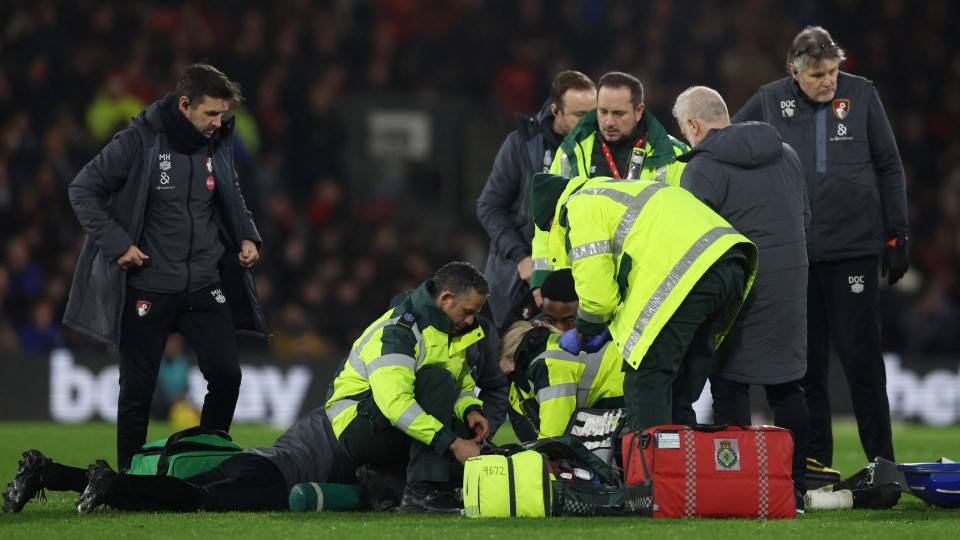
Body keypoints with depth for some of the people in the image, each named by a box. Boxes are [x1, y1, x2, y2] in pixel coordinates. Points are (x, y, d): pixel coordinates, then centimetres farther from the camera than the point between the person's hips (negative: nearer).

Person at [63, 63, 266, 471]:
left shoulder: (216, 146, 4)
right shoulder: (140, 142, -12)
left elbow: (231, 199, 23)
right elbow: (83, 190, -7)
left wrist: (247, 237, 5)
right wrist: (116, 242, -16)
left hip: (205, 286, 4)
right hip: (147, 289, -4)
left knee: (226, 375, -4)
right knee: (138, 389, 2)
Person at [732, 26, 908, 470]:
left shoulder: (862, 95, 2)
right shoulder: (769, 102, 3)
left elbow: (889, 168, 7)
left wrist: (896, 237, 4)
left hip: (854, 247, -2)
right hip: (794, 251, 2)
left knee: (861, 357, -3)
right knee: (805, 360, 5)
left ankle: (881, 460, 2)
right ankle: (814, 459, 11)